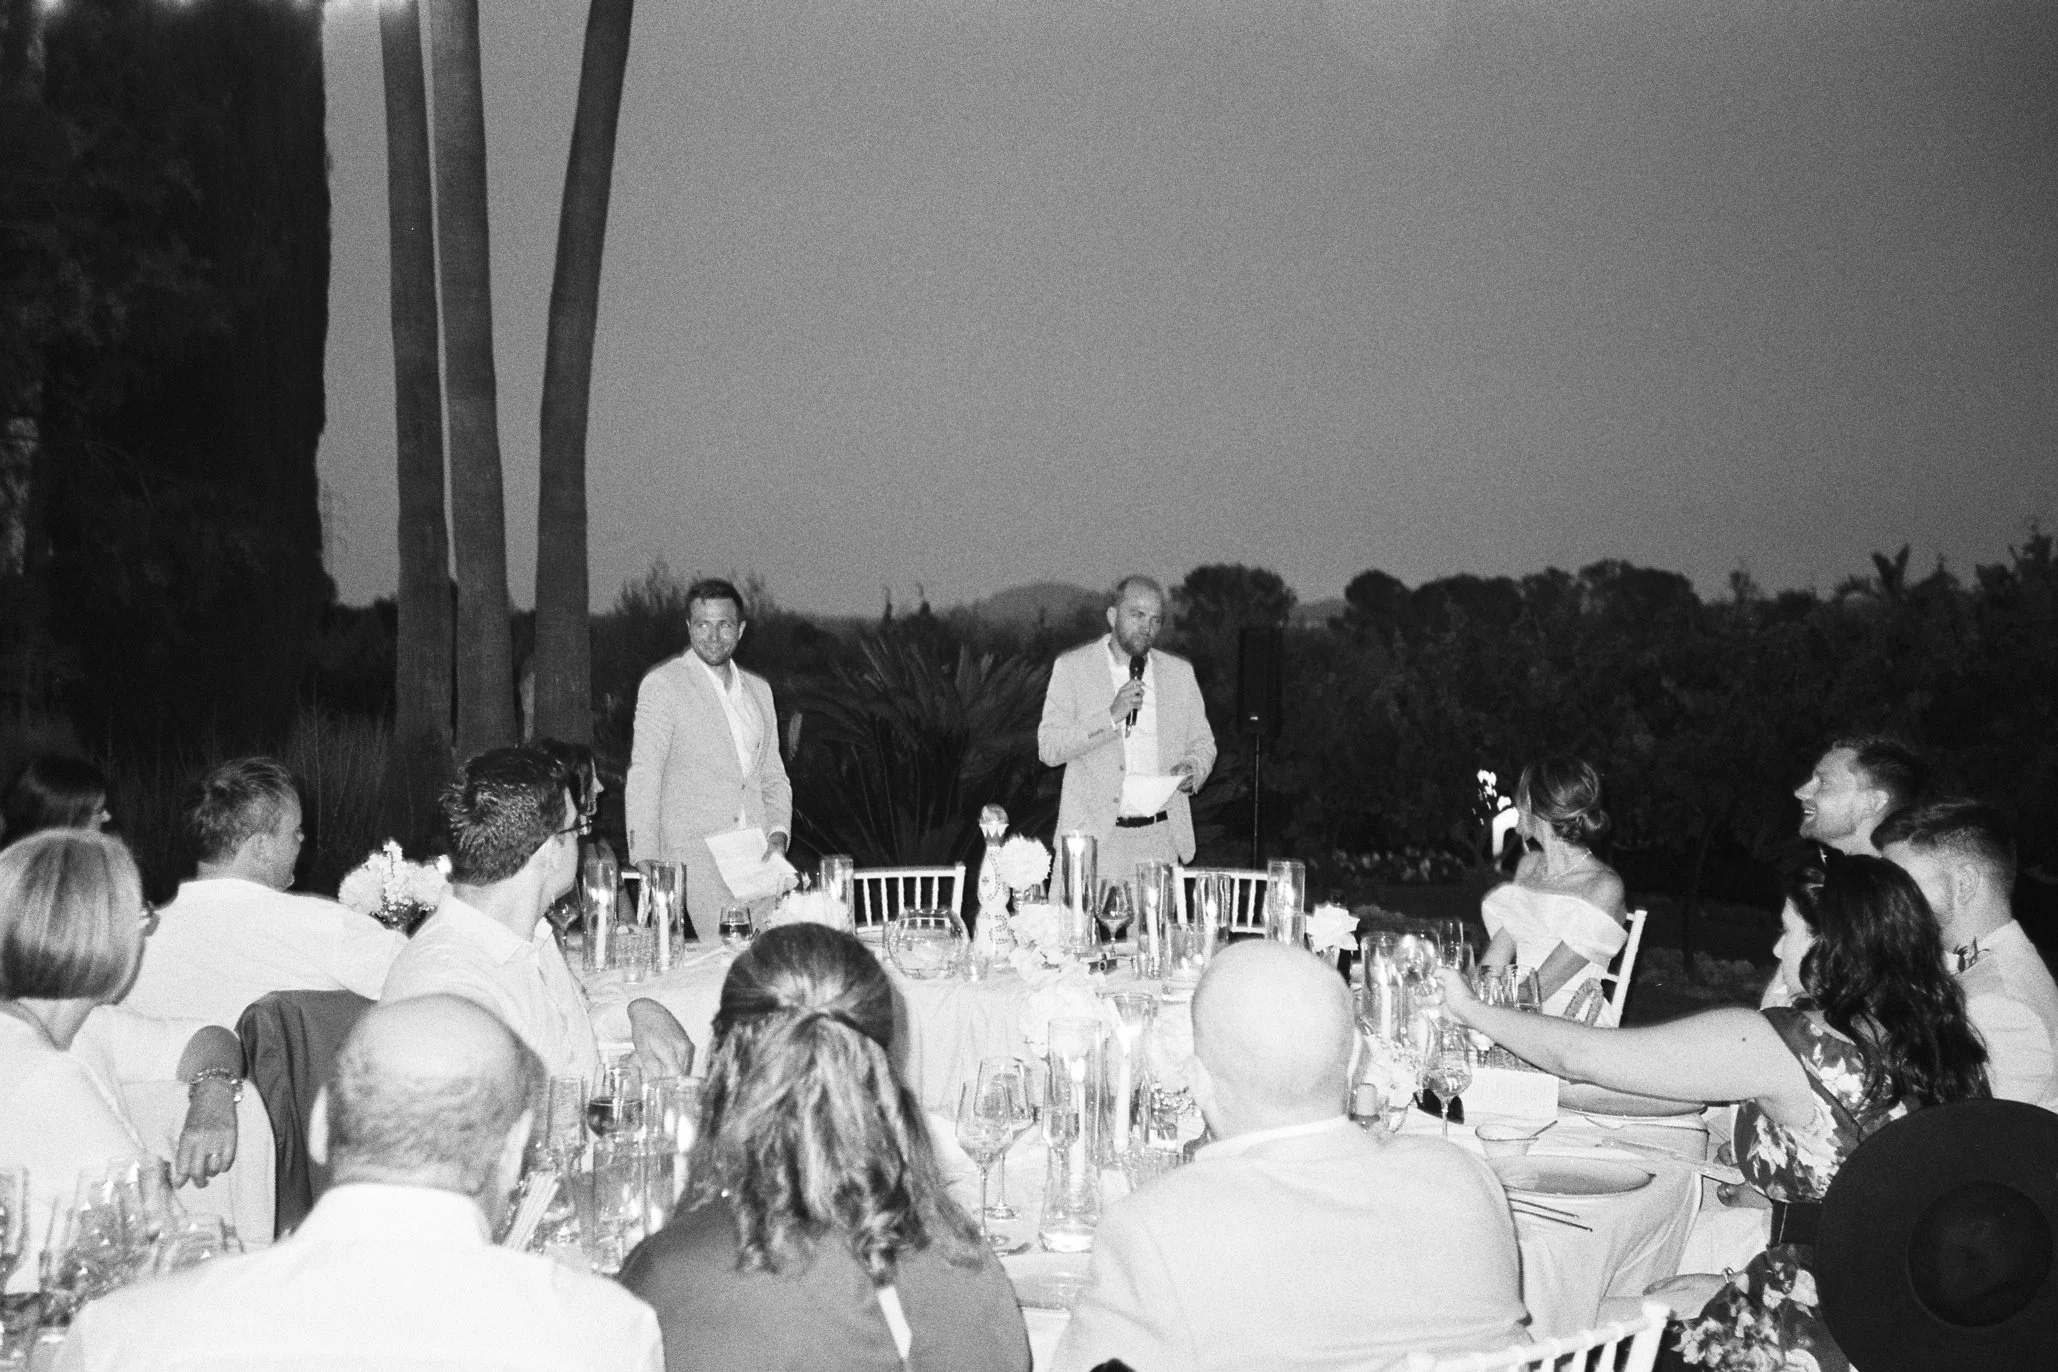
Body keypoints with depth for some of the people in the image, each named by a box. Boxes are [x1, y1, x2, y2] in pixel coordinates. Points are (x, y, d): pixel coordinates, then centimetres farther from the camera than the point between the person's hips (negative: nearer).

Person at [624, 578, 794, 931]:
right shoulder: (662, 684, -1)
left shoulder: (759, 689, 17)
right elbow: (642, 781, -5)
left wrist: (778, 833, 4)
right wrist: (647, 866, -12)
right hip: (694, 858, -5)